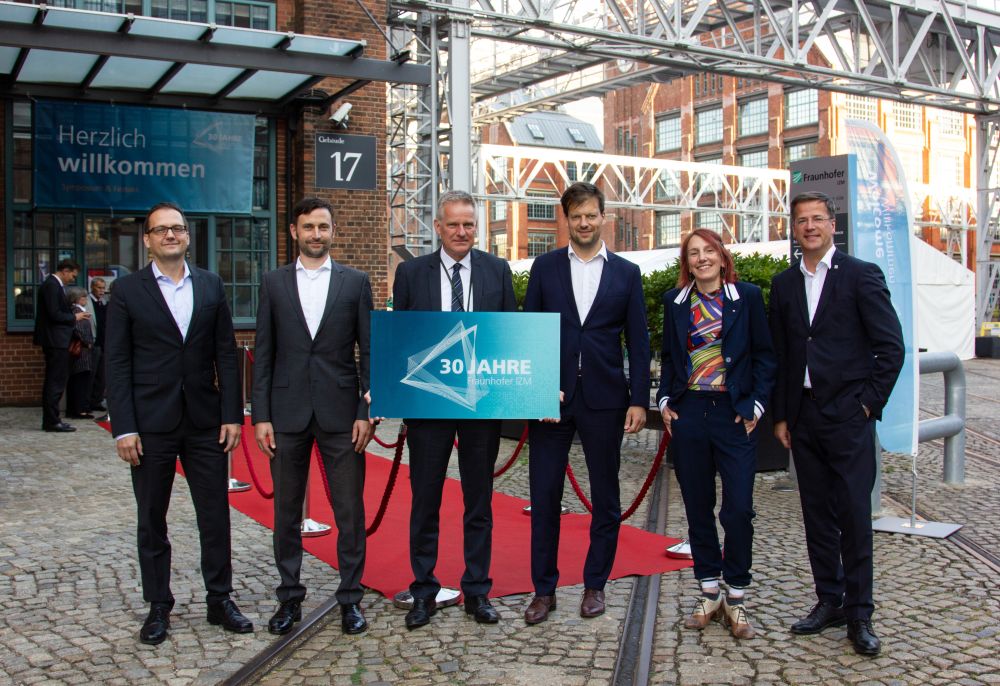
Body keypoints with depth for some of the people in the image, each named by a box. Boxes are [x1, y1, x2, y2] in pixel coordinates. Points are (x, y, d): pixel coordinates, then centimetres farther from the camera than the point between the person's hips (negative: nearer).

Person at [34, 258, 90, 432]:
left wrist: (73, 316, 8)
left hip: (55, 341, 11)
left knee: (53, 380, 14)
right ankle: (52, 421, -4)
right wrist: (74, 317, -9)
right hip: (56, 340, -11)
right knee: (56, 380, -7)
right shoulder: (52, 285, -15)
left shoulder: (54, 285, 16)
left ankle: (50, 420, 21)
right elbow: (54, 314, -22)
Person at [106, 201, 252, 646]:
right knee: (152, 521, 9)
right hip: (151, 425, -2)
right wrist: (123, 428, -9)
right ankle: (158, 608, 22)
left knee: (216, 516, 7)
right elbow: (117, 364, -3)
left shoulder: (211, 286, 7)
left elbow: (226, 355, 6)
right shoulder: (127, 291, 0)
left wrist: (231, 415, -1)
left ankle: (220, 600, 21)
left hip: (205, 421, 2)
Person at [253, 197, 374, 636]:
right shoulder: (274, 283, 7)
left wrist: (366, 412, -4)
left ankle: (350, 597, 16)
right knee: (286, 511, 9)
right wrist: (261, 415, -1)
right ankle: (289, 597, 23)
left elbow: (368, 351, 3)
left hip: (340, 413, -1)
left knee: (350, 511, 3)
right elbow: (263, 354, 5)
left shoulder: (355, 282, 4)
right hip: (287, 413, 1)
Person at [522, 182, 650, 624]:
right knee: (544, 495, 3)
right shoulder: (545, 267, 6)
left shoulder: (626, 273, 6)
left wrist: (639, 400, -3)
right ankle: (544, 589, 16)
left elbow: (638, 343, 4)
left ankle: (595, 584, 24)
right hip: (551, 396, 0)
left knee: (605, 496, 9)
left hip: (604, 398, 0)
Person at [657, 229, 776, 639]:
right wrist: (664, 400, 4)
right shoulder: (675, 302, 9)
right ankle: (709, 593, 21)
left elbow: (764, 356, 3)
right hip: (687, 413, 3)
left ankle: (736, 597, 12)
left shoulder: (748, 297, 1)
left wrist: (755, 405, -5)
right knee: (698, 507, 8)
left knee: (738, 508, -4)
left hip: (733, 415, -2)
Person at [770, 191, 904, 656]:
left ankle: (859, 612, 8)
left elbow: (891, 347, -4)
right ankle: (829, 601, 21)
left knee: (854, 514, -2)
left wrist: (869, 403, -7)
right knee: (817, 513, 10)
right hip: (804, 416, 5)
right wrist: (781, 415, 10)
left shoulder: (861, 276, -2)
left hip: (848, 414, -4)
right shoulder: (783, 284, 11)